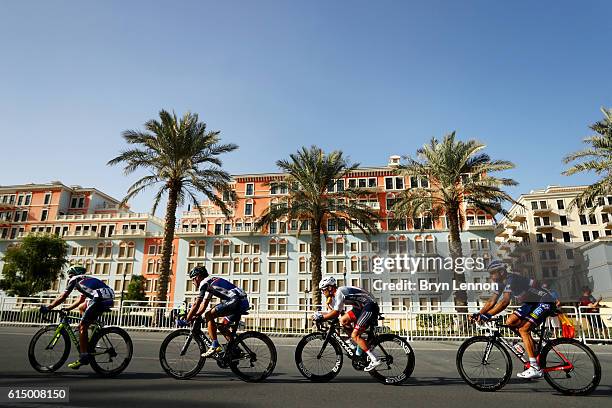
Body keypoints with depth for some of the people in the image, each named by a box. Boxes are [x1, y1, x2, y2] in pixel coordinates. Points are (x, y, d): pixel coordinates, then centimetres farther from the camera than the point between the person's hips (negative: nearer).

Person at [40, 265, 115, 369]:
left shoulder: (74, 279, 15)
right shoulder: (86, 280, 37)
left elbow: (62, 297, 11)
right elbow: (80, 300, 40)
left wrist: (48, 308, 19)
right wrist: (67, 309, 43)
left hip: (100, 299, -8)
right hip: (108, 298, 8)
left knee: (82, 327, 1)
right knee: (82, 308, 30)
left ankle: (83, 358, 1)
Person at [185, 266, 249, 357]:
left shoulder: (204, 283, -1)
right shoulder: (210, 282, 26)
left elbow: (196, 305, -4)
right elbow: (204, 304, 30)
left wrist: (187, 320, 5)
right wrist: (195, 316, 25)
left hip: (236, 301, -10)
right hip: (244, 302, 10)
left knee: (209, 316, -6)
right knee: (222, 327, 18)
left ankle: (215, 346, -6)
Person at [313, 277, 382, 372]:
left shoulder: (339, 292, -19)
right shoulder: (335, 296, 12)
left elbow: (336, 313, -23)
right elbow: (333, 311, 13)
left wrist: (321, 317, -15)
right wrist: (320, 314, 0)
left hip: (370, 307, -10)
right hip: (362, 307, 10)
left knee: (354, 335, -11)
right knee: (343, 321, 5)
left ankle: (375, 360, -8)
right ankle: (359, 344, 13)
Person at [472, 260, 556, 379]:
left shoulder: (512, 279, -27)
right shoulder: (501, 283, 1)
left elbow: (505, 301, -40)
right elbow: (492, 301, -1)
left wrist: (488, 315, -43)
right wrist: (479, 313, -13)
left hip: (545, 302, -9)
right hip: (531, 302, 9)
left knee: (523, 329, -20)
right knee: (510, 322, -3)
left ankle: (536, 369, -17)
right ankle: (535, 349, 9)